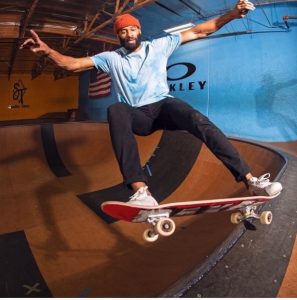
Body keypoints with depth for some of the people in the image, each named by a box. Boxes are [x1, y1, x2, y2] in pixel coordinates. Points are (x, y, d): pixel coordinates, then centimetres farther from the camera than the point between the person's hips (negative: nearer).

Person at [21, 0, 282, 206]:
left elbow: (198, 32, 10)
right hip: (137, 116, 0)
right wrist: (47, 50, -9)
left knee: (197, 119, -31)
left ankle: (250, 180, -34)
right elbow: (72, 64, 9)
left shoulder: (159, 45, 12)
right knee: (116, 111, -35)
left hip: (163, 106, 1)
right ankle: (141, 191, -49)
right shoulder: (111, 58, 13)